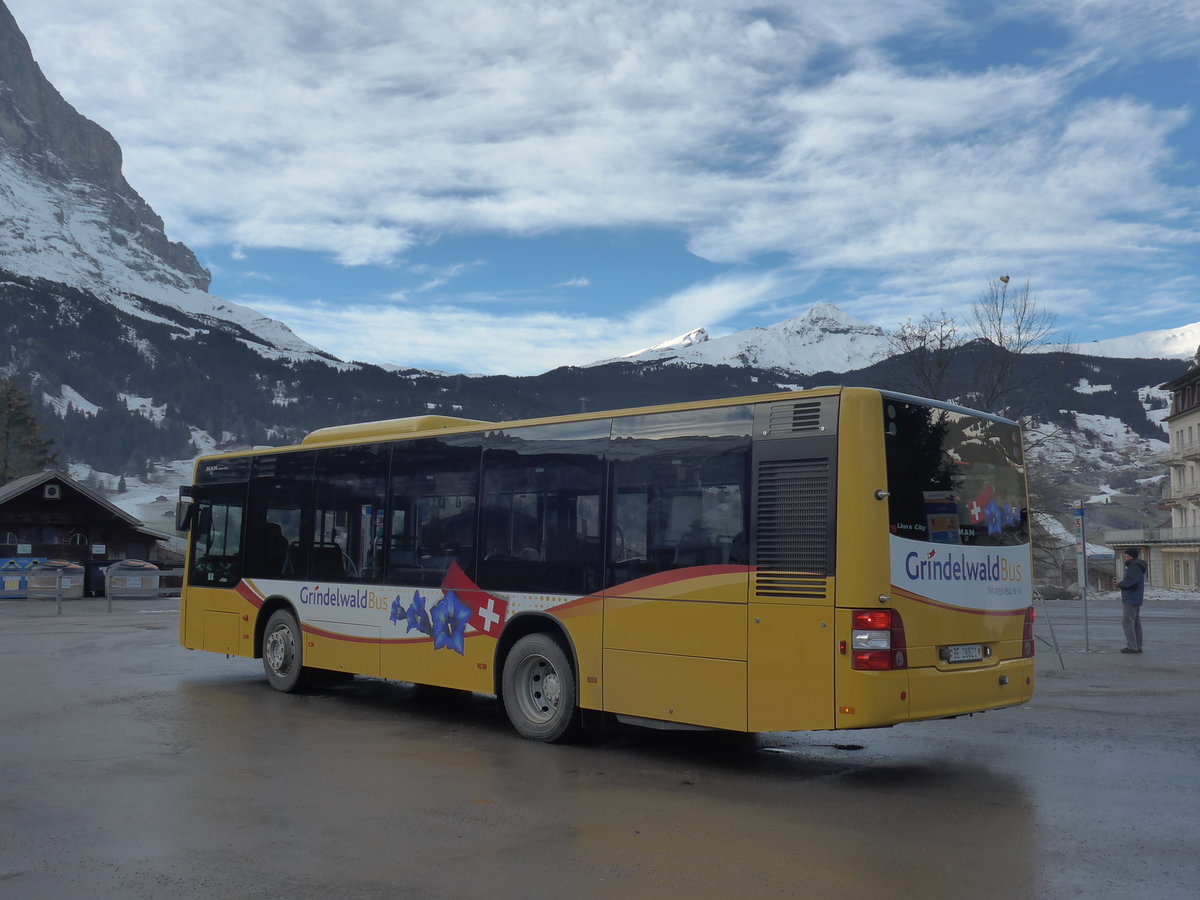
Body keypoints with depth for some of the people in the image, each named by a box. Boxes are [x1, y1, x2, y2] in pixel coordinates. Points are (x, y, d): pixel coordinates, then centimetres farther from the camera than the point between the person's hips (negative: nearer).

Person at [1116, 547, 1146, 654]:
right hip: (1136, 599, 10)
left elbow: (1131, 581, -28)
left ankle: (1132, 646, -7)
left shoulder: (1135, 566, -17)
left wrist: (1120, 584, -15)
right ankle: (1138, 646, 11)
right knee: (1136, 622, 9)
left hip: (1131, 599, -10)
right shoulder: (1137, 565, 15)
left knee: (1127, 622, -7)